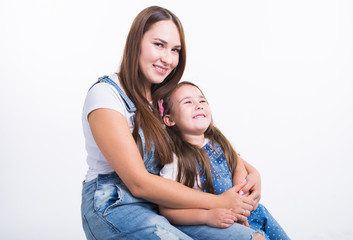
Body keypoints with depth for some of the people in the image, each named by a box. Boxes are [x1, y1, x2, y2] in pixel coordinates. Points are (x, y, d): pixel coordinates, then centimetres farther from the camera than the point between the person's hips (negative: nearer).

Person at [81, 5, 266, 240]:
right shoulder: (105, 94, -12)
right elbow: (138, 183, -17)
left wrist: (250, 170, -1)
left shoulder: (163, 97, 10)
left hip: (161, 206, 7)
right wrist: (217, 202, -16)